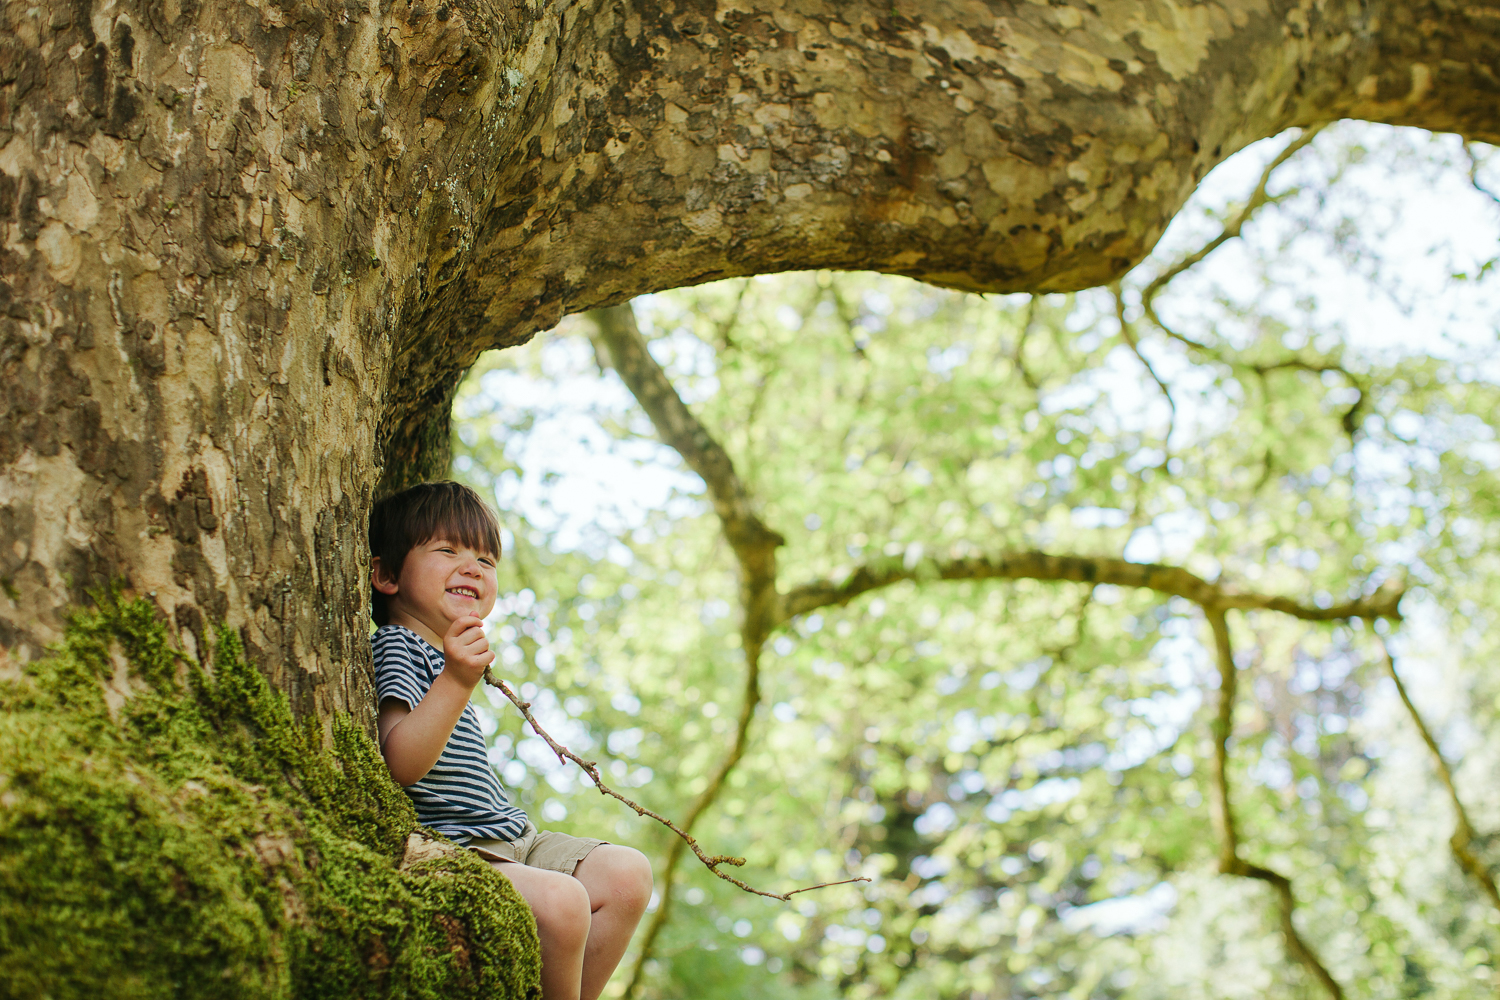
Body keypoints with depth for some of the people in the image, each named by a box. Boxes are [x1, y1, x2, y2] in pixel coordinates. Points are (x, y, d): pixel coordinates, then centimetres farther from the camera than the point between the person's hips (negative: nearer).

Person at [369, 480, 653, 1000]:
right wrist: (455, 682, -34)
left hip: (513, 839, 10)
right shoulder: (397, 648, -9)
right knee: (559, 901, -31)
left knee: (627, 874, -2)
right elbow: (401, 764, -26)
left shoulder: (448, 652, 24)